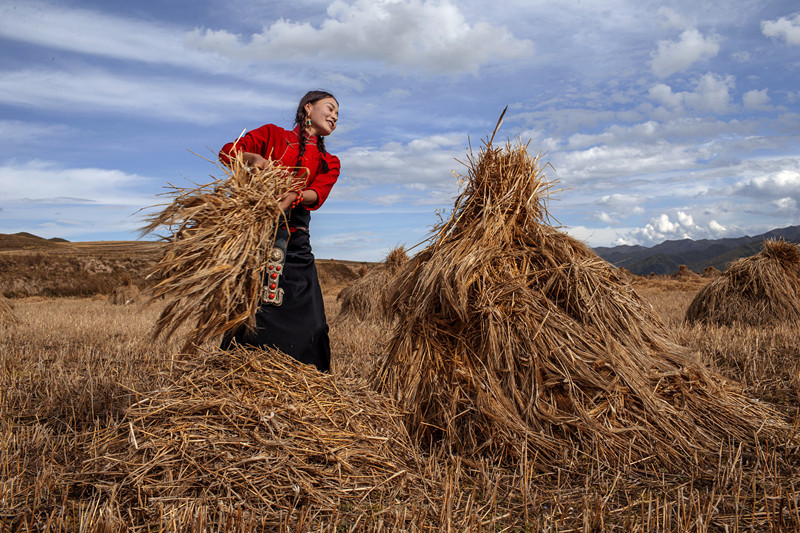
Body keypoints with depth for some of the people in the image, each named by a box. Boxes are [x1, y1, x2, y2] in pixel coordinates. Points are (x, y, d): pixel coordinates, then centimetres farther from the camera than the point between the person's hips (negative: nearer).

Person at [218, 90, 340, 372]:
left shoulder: (329, 163, 20)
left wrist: (294, 196, -24)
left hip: (294, 242, 3)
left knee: (306, 324, -2)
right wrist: (253, 158, -17)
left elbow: (317, 195, -1)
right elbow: (227, 152, 4)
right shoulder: (273, 135, 13)